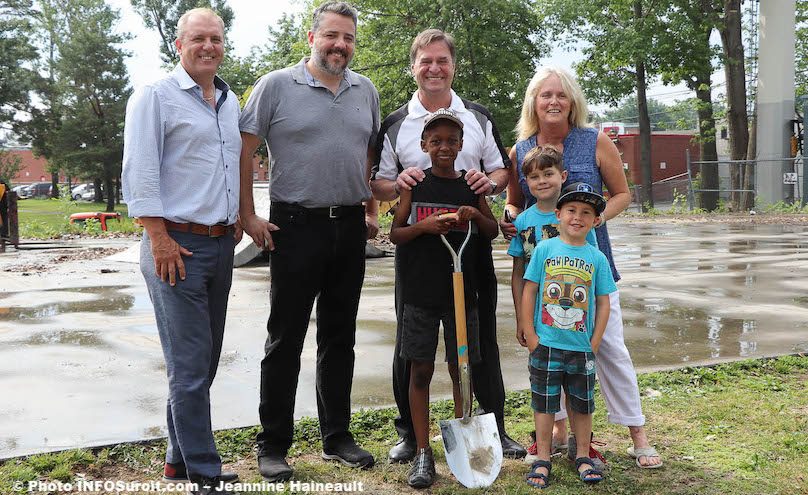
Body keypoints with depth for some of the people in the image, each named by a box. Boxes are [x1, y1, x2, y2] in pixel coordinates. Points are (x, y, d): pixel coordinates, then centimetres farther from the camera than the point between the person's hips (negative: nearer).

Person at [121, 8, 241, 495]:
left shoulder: (231, 102, 16)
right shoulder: (156, 96, -5)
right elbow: (140, 172, -11)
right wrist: (158, 237, -16)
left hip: (222, 244, 7)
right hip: (178, 245, -7)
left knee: (204, 360, 12)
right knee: (190, 365, -5)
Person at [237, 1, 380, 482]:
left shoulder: (366, 91, 11)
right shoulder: (277, 85, -4)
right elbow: (245, 150, -4)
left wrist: (372, 210, 13)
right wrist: (249, 216, -8)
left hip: (350, 228, 5)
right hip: (296, 226, -4)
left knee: (340, 338, 13)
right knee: (285, 339, 2)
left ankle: (337, 436, 26)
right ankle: (273, 446, 14)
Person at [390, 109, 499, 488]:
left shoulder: (471, 185, 5)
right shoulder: (415, 184, 2)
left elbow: (493, 232, 12)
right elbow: (395, 233, 2)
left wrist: (476, 215, -9)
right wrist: (425, 226, -16)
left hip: (460, 291, 1)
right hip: (420, 290, -1)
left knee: (461, 371, 7)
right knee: (420, 371, 2)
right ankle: (423, 453, 11)